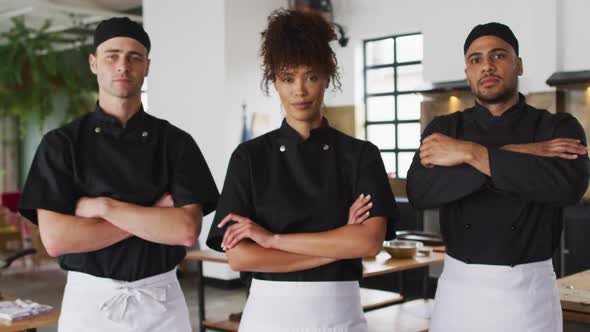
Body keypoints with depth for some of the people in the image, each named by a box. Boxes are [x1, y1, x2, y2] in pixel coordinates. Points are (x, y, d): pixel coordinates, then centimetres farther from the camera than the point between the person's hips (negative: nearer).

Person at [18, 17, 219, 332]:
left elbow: (186, 230, -13)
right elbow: (55, 239, -13)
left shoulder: (175, 142, -2)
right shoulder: (61, 143, -3)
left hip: (161, 300, 1)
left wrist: (104, 206, -16)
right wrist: (153, 216, -14)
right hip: (88, 300, 0)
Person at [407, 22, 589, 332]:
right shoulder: (443, 129, 3)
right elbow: (420, 191, -13)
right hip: (458, 287, 1)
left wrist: (470, 153, -20)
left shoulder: (557, 128, -1)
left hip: (529, 289, -1)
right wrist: (509, 156, -18)